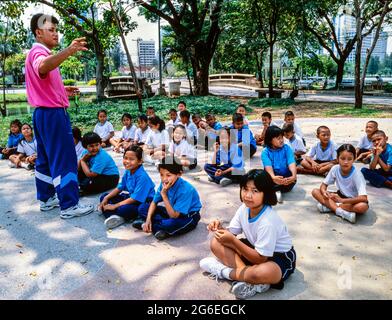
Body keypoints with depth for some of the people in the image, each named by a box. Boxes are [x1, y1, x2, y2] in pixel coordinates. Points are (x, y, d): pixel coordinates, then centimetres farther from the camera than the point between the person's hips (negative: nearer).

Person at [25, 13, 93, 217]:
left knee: (45, 158, 14)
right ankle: (69, 205, -6)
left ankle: (46, 199, 22)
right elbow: (43, 66, -39)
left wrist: (61, 89, 27)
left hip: (44, 113, 11)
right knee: (64, 159, -9)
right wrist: (69, 51, -52)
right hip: (53, 113, -11)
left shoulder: (38, 54, 21)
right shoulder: (38, 52, -12)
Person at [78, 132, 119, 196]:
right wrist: (83, 158, -18)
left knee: (88, 183, -31)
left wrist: (83, 161, -13)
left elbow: (90, 174, -26)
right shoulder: (87, 152, -3)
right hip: (101, 175, 9)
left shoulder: (101, 156, -28)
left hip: (111, 179, -8)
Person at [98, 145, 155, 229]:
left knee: (123, 209, -39)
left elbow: (135, 199, -27)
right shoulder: (128, 172, -2)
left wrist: (115, 206, -23)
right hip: (131, 197, 9)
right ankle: (113, 217, -21)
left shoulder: (142, 176, -27)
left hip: (144, 202, -9)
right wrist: (106, 198, -2)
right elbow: (120, 188, 11)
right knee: (104, 197, 4)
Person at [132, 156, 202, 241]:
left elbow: (173, 215, -31)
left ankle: (153, 226, -11)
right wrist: (148, 219, -15)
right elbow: (154, 202, 1)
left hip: (188, 217, -6)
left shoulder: (185, 189, -32)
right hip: (173, 211, 7)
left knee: (170, 224, -38)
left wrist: (164, 194, -35)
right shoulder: (164, 184, -12)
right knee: (143, 208, -1)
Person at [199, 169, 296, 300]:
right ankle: (252, 280, -19)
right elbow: (231, 234, -3)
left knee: (264, 272, -43)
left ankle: (223, 271, -14)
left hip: (280, 257, -7)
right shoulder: (244, 208, -10)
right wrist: (220, 229, -26)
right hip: (255, 250, 7)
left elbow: (260, 258, -28)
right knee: (216, 243, -8)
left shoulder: (268, 221, -31)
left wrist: (233, 241, -34)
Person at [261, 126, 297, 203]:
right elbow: (268, 166, -23)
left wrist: (294, 175, -39)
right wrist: (273, 177, -46)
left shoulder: (287, 148, -3)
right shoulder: (265, 152, -7)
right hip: (273, 177, 0)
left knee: (293, 179, -32)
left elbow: (291, 163, -17)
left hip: (286, 178, 1)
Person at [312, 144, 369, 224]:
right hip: (340, 196, 4)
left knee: (363, 207, -39)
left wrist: (342, 200, -36)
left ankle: (329, 206, -25)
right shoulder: (335, 169, -16)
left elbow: (363, 198, -34)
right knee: (315, 192, -15)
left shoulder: (356, 174, -27)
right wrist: (324, 191, -30)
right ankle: (340, 211, -29)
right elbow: (324, 185, -6)